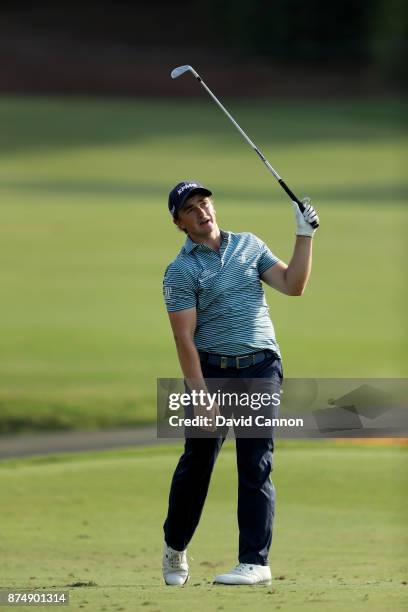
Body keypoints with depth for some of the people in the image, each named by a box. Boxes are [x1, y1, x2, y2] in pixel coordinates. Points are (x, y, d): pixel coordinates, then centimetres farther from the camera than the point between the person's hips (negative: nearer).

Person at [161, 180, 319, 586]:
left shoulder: (250, 245, 10)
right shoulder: (180, 271, -3)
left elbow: (292, 286, 4)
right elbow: (184, 338, -9)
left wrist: (304, 236, -4)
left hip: (261, 369, 2)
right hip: (210, 370, -2)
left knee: (255, 468, -3)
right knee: (196, 462, 5)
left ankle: (255, 561, -3)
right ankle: (175, 547, 25)